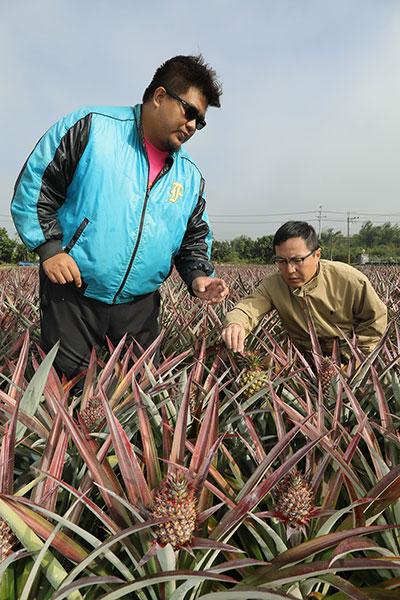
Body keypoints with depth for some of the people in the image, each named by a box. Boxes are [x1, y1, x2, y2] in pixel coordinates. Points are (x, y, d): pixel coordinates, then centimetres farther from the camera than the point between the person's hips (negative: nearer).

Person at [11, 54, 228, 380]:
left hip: (139, 306, 5)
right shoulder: (91, 127, -6)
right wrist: (49, 247, -14)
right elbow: (33, 186, -5)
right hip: (72, 294, -4)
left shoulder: (190, 176, 8)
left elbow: (195, 239, 16)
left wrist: (198, 275, -3)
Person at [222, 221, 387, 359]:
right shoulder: (272, 284, -5)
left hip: (346, 361, -1)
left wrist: (349, 354, -6)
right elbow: (247, 308, -19)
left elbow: (377, 317, 2)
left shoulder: (349, 279, -8)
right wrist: (235, 324, -43)